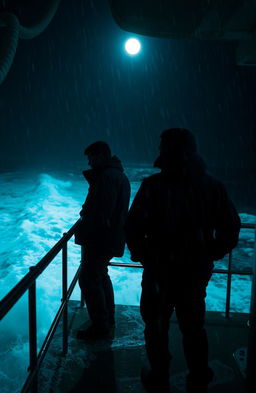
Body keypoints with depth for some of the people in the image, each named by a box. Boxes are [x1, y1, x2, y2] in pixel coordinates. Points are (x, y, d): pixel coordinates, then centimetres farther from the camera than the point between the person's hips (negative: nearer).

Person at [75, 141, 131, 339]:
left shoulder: (107, 176, -19)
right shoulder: (120, 175, 15)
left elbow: (101, 213, -26)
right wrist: (87, 211, 3)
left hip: (100, 239, -11)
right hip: (112, 237, 11)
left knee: (89, 280, 0)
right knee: (101, 275, 23)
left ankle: (100, 327, 10)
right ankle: (108, 320, 35)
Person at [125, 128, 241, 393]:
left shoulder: (153, 186, -16)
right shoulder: (212, 187, -4)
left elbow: (133, 227, -16)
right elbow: (230, 228, 1)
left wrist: (141, 254, 2)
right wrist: (211, 255, 12)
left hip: (159, 271, -3)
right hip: (196, 272, 3)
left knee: (156, 326, 17)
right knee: (193, 328, 21)